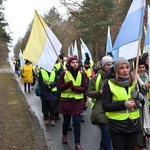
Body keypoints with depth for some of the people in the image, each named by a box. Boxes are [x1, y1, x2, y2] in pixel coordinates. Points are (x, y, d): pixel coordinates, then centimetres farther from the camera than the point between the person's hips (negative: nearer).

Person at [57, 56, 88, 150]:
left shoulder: (81, 74, 0)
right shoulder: (64, 74, -6)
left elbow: (85, 88, -4)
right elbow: (59, 87, -5)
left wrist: (75, 88, -20)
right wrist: (67, 84, -23)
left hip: (78, 101, 1)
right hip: (66, 101, 0)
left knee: (77, 122, -2)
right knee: (66, 120, 15)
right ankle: (64, 135, 43)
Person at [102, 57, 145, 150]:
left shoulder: (134, 82, 5)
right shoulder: (109, 84, -8)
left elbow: (142, 103, 11)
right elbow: (105, 106, -14)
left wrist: (139, 97, -11)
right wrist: (124, 104, -23)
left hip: (133, 124, 4)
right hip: (117, 126, -4)